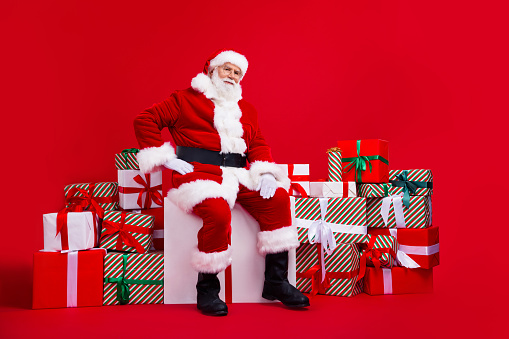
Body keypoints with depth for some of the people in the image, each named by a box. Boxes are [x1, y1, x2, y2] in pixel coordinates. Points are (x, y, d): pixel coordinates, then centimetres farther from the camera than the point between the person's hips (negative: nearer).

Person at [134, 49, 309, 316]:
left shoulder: (246, 109, 26)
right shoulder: (186, 99, 11)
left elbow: (258, 144, 18)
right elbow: (145, 120, 5)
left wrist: (265, 174, -3)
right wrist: (166, 158, -6)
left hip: (237, 174, 5)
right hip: (200, 171, -5)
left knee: (278, 199, -18)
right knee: (218, 211, -34)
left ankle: (276, 282, -9)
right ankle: (207, 290, -14)